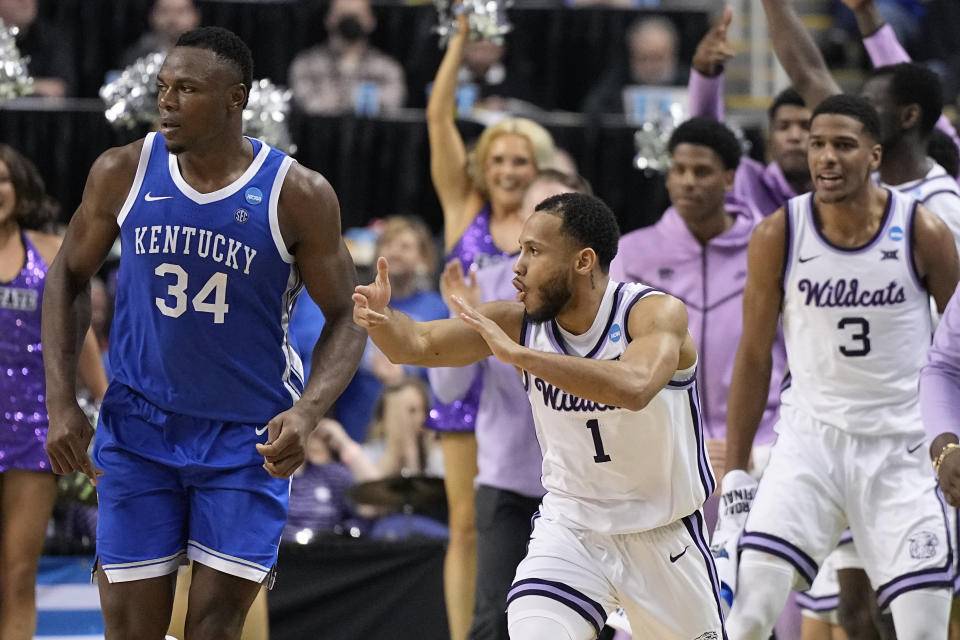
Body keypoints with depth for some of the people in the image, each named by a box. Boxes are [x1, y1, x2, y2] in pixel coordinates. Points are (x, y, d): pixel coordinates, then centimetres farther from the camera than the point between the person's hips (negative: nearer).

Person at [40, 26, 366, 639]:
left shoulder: (298, 195, -13)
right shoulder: (123, 172, -6)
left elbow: (344, 319, -5)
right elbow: (69, 275, 8)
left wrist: (308, 412, -23)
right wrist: (61, 403, -2)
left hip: (250, 436, -2)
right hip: (138, 427, 2)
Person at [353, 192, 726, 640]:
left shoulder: (656, 314, -24)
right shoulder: (520, 321, -11)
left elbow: (634, 388, -44)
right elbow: (418, 345, -13)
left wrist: (517, 355, -46)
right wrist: (382, 320, -37)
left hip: (664, 536, -2)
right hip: (571, 530, 2)